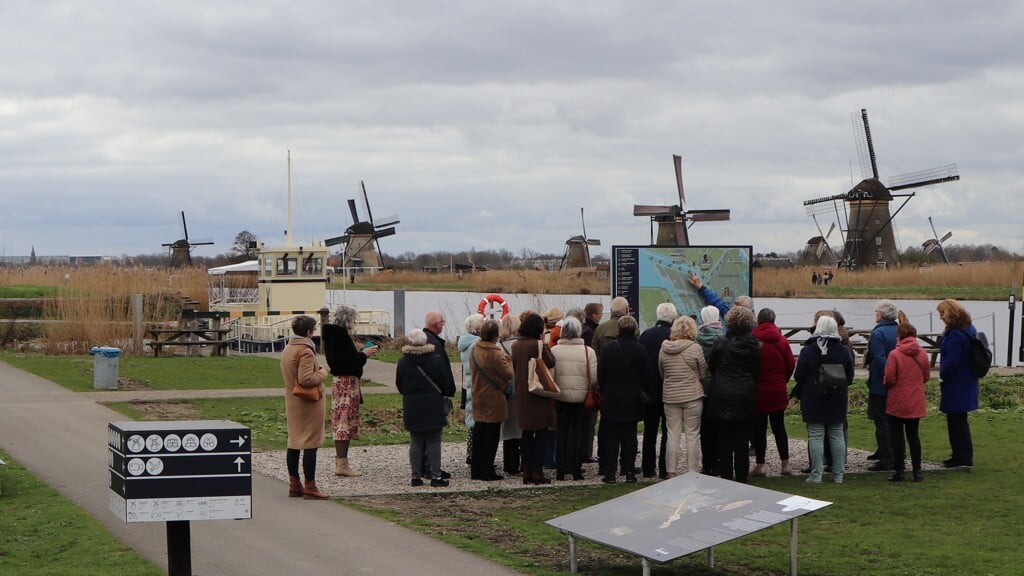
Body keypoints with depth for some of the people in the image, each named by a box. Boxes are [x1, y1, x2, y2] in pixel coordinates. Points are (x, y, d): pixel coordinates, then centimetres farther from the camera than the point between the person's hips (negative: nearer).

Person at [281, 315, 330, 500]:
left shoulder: (287, 349, 10)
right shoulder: (305, 351, -18)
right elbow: (306, 379, -25)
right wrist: (322, 373, -9)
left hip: (292, 401, 9)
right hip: (309, 403, -9)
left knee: (294, 442, 13)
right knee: (311, 444, -4)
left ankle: (294, 484, 19)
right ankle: (310, 487, -3)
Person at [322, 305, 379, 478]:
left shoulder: (333, 335, 13)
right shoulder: (341, 336, -18)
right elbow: (349, 362, -24)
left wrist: (361, 353, 14)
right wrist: (364, 354, -9)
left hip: (339, 380, 10)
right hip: (347, 381, -10)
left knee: (340, 423, 12)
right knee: (345, 420, -8)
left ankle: (340, 463, 17)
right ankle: (342, 465, -7)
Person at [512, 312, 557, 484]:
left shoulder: (516, 346, 5)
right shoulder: (538, 345, -16)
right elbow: (551, 362, -9)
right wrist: (545, 345, -2)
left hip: (522, 394, 6)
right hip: (539, 393, -6)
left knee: (527, 432, 13)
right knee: (541, 432, 1)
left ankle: (526, 471, 13)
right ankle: (537, 471, -2)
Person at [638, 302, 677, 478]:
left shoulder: (645, 335, -2)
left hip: (649, 392, 4)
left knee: (649, 432, 13)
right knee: (668, 431, 5)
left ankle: (648, 469, 15)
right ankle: (665, 469, 4)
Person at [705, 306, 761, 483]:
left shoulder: (720, 342, -6)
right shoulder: (753, 344, -7)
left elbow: (711, 366, 3)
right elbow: (758, 371, -2)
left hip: (722, 396, 0)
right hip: (745, 397, 0)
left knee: (724, 440, 7)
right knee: (742, 441, 5)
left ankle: (725, 477, 9)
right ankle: (741, 477, 7)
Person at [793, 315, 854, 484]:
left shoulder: (808, 350, -11)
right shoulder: (844, 351, -1)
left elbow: (798, 376, -7)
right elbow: (850, 377, 5)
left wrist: (800, 392, 13)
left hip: (813, 400, -3)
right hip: (837, 401, 3)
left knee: (815, 436, 0)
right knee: (837, 435, 10)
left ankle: (816, 475, -2)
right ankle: (838, 474, 12)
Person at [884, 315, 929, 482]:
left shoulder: (895, 354, -16)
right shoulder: (922, 353, 0)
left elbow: (889, 379, -16)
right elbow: (927, 375, 9)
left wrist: (886, 383, 6)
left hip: (897, 402, -4)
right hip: (916, 403, 4)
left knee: (897, 436, 4)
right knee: (913, 435, 13)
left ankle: (899, 471, 4)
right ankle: (917, 471, 13)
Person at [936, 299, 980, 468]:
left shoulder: (955, 334, -22)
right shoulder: (969, 329, 11)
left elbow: (952, 361, -24)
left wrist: (943, 376, -8)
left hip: (956, 384, -10)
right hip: (967, 382, 10)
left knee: (956, 420, -2)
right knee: (958, 420, 17)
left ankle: (963, 456, 2)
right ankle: (962, 455, 23)